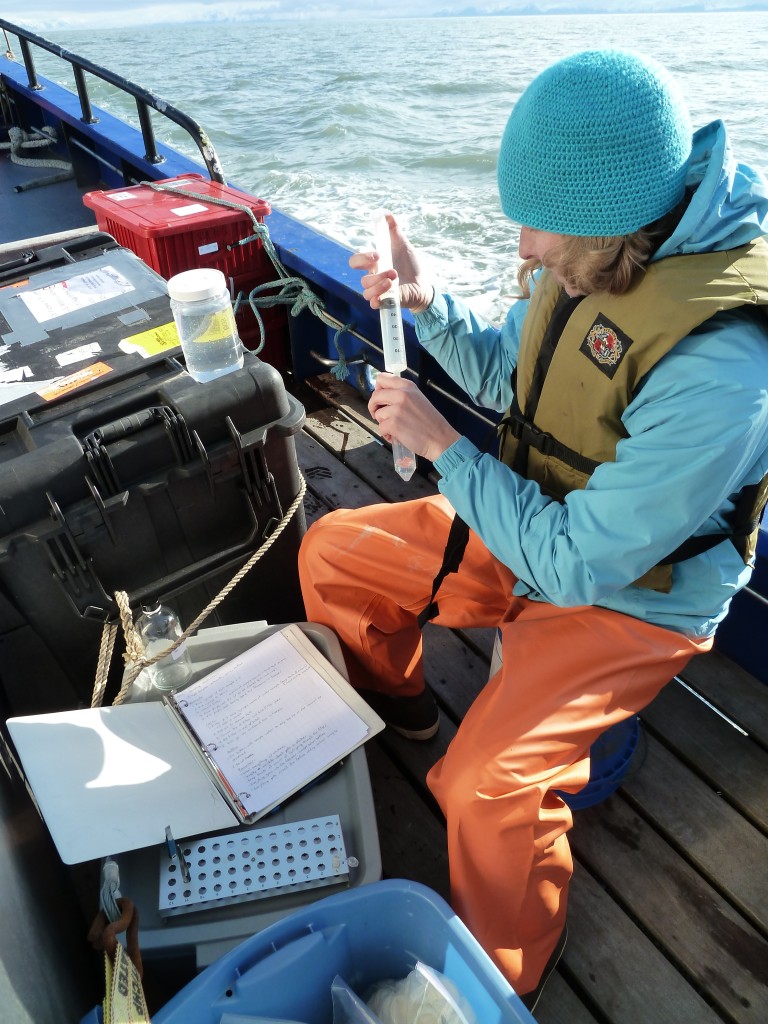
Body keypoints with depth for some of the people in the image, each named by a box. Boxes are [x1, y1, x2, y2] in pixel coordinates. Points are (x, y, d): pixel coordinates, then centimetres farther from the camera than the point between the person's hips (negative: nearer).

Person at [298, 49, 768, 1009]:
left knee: (486, 782, -26)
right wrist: (427, 300, -10)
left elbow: (575, 564, -29)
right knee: (329, 551, 6)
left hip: (627, 598, -7)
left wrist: (440, 442, -22)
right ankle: (395, 699, 35)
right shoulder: (593, 254, -8)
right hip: (539, 527, 8)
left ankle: (501, 982, 11)